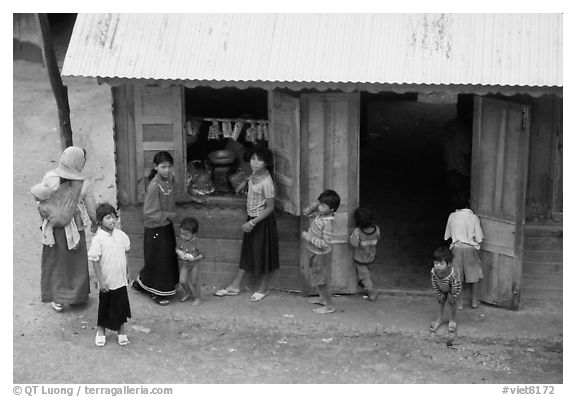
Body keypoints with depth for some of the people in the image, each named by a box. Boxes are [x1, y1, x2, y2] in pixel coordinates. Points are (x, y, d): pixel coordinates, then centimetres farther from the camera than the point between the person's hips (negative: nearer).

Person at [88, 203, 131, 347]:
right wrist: (101, 281, -14)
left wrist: (127, 272, 14)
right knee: (105, 306, 11)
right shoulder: (98, 239, -16)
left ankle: (121, 330, 30)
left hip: (121, 280, 4)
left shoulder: (120, 235, -1)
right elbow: (94, 261, -14)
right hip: (107, 282, -4)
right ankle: (100, 330, 31)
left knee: (121, 305, 13)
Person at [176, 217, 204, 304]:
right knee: (182, 281, -1)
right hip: (184, 264, 3)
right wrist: (178, 252, -18)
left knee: (194, 282, 6)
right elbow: (177, 248, 4)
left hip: (194, 264, -3)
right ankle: (188, 293, 30)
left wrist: (194, 258, -31)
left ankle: (197, 298, 29)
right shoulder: (179, 240, -13)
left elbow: (202, 255, -16)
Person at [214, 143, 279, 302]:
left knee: (263, 254, 7)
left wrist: (252, 222, -22)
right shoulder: (254, 174, 0)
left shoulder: (267, 182, -25)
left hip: (263, 221, -8)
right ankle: (234, 286, 25)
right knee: (247, 252, 16)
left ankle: (263, 289, 24)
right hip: (252, 219, 8)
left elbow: (270, 208, -22)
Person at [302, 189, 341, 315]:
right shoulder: (319, 213, -7)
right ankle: (322, 298, 44)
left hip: (321, 255, -9)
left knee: (322, 280, 4)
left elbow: (325, 243, -32)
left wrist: (309, 237, -28)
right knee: (316, 276, 25)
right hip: (315, 253, 9)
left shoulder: (327, 222, -31)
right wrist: (313, 206, -10)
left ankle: (329, 306, 18)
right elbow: (305, 212, 9)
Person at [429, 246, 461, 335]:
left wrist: (452, 296, -18)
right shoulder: (434, 272, -34)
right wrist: (439, 294, -8)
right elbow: (434, 284, -15)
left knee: (451, 303, 0)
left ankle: (452, 321, 24)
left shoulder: (453, 274, -45)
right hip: (442, 290, 4)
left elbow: (456, 287, -29)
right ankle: (439, 319, 33)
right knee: (440, 302, 13)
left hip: (451, 290, -3)